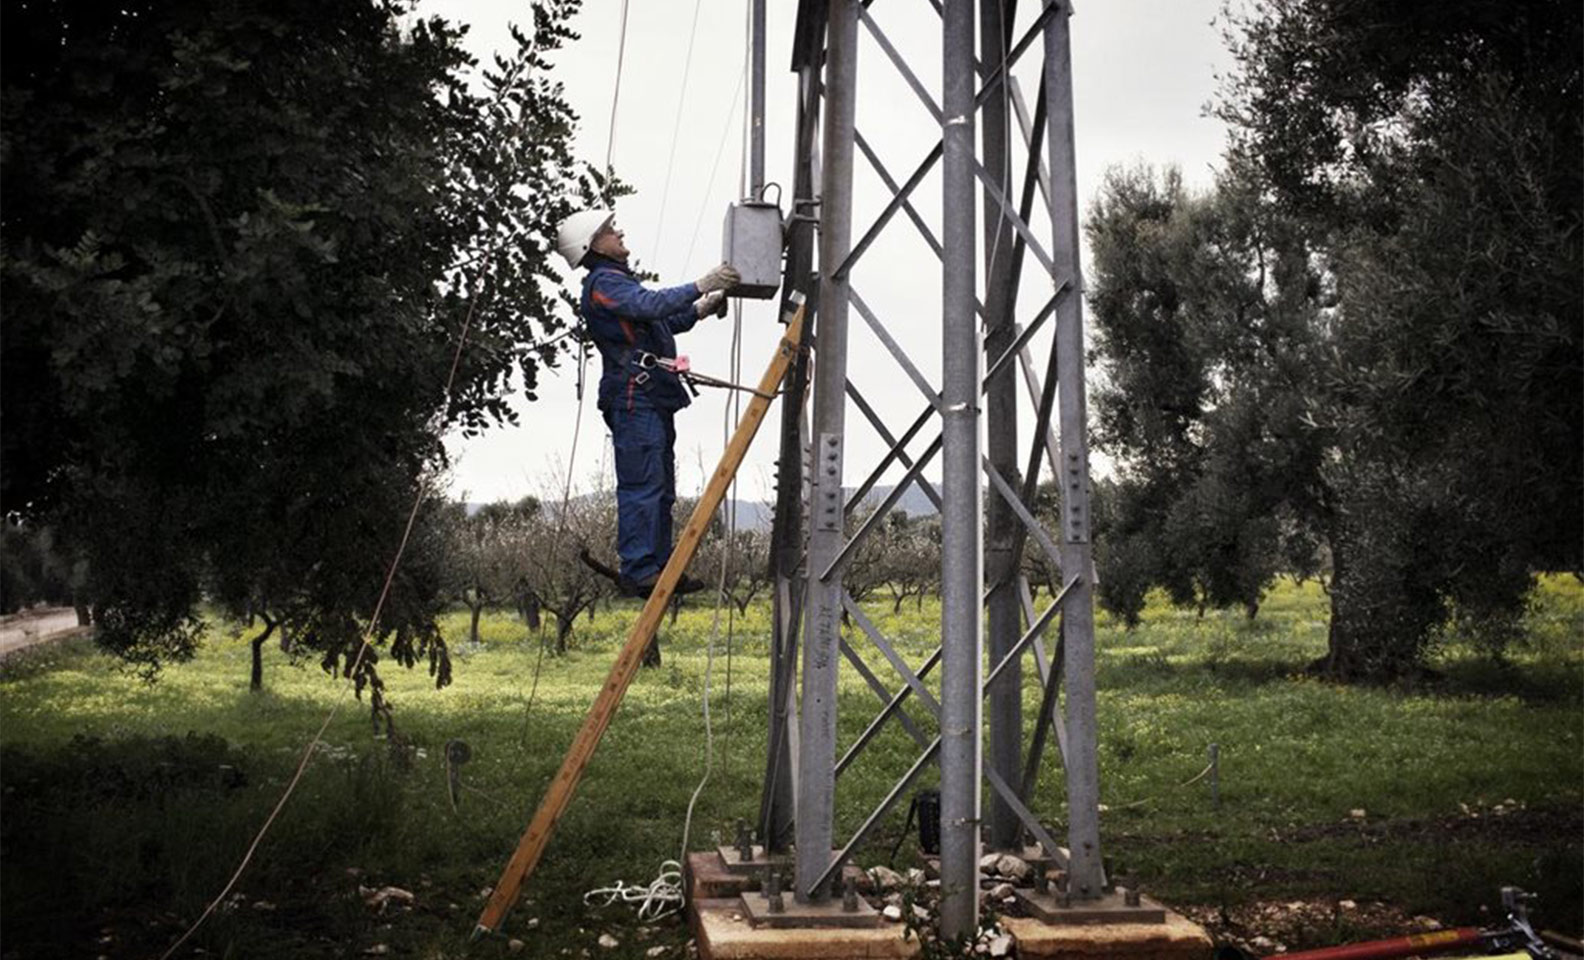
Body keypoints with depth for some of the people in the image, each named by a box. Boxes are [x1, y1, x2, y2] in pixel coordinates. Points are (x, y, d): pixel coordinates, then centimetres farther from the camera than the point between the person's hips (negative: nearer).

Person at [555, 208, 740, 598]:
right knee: (642, 486, -11)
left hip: (652, 398, 11)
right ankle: (637, 572, -9)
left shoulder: (617, 280, 24)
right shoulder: (603, 284, -9)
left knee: (660, 489, 11)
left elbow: (661, 321, 27)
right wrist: (700, 286, -27)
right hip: (634, 399, -11)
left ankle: (658, 569, 16)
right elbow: (651, 304, -25)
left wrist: (699, 309, 13)